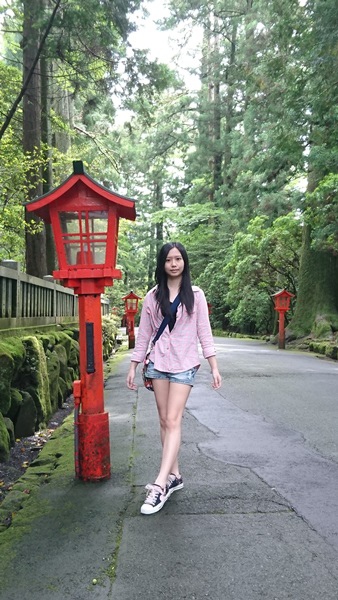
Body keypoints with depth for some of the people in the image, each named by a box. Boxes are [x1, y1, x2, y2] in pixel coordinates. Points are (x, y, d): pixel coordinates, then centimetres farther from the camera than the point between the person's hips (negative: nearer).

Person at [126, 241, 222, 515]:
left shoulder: (195, 295, 1)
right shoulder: (153, 296, 5)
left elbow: (204, 332, 0)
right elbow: (144, 334, 8)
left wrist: (214, 367, -5)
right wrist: (133, 366, 6)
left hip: (184, 364, -3)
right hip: (158, 363, 3)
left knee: (173, 421, -10)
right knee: (165, 421, 7)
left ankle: (160, 485, -11)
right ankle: (174, 475, 20)